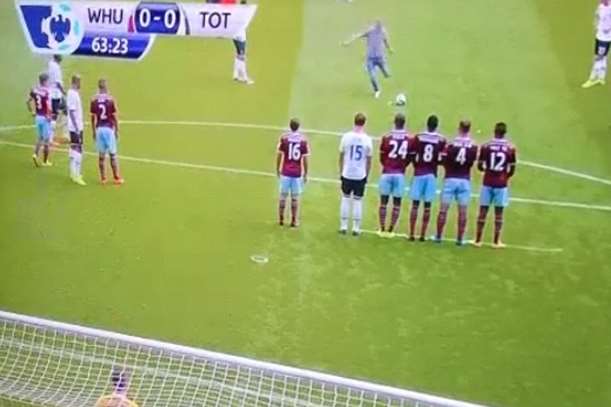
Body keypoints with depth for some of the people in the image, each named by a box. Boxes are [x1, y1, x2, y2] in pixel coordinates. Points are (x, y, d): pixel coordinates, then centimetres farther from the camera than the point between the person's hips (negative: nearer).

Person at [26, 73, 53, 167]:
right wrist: (48, 116, -12)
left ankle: (36, 154, -1)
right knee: (46, 140, 7)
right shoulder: (47, 91, -17)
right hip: (45, 118, -6)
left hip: (37, 117, 6)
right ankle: (45, 161, 14)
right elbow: (48, 106, -26)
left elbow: (28, 101, 7)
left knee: (40, 138, 21)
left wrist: (31, 112, 17)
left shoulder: (34, 89, 1)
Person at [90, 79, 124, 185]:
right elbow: (115, 117, -4)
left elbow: (93, 118, 4)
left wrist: (94, 131, 14)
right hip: (109, 128, -3)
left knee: (101, 155, 9)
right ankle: (117, 178, 8)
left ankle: (103, 178, 14)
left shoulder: (94, 100, 0)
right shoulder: (111, 100, -7)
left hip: (99, 129, 3)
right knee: (113, 154, 4)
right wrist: (117, 130, 6)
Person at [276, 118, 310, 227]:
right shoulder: (303, 140, -5)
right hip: (297, 173, 0)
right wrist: (305, 174, 5)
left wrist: (277, 169, 11)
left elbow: (279, 156, -2)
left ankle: (281, 219, 18)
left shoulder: (284, 138, -5)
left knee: (283, 196, 11)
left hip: (285, 172, 1)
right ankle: (294, 221, 13)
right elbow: (305, 159, -4)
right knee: (295, 197, 7)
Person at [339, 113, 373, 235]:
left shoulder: (346, 136, -6)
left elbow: (341, 157, 1)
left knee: (345, 199, 13)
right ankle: (356, 228, 11)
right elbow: (369, 161, -2)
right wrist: (367, 175, 10)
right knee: (358, 201, 7)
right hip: (360, 175, -1)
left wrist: (341, 172, 11)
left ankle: (343, 226, 15)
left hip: (347, 174, 1)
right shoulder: (367, 139, -7)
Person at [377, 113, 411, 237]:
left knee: (384, 201, 10)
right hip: (400, 174, 0)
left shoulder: (386, 138, -6)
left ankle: (382, 229, 13)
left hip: (387, 173, 0)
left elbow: (382, 158, 2)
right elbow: (409, 158, 3)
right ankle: (390, 230, 11)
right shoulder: (409, 139, -3)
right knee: (397, 203, 9)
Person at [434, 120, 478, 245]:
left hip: (450, 179, -1)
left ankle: (439, 236, 12)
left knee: (443, 209, 6)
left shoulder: (451, 144, -12)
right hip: (465, 180, 2)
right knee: (463, 211, 8)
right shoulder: (473, 146, -5)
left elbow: (444, 161, -6)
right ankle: (460, 239, 12)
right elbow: (472, 162, 3)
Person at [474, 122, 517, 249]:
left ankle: (478, 240, 11)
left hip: (488, 183, 0)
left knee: (483, 211, 7)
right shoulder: (510, 148, -4)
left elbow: (479, 166, -1)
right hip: (501, 184, 0)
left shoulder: (486, 146, -5)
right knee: (498, 213, 8)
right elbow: (512, 169, 0)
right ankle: (496, 241, 13)